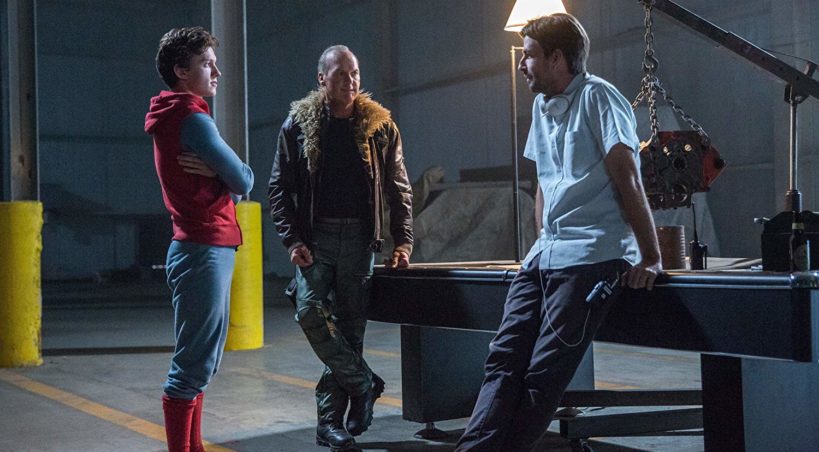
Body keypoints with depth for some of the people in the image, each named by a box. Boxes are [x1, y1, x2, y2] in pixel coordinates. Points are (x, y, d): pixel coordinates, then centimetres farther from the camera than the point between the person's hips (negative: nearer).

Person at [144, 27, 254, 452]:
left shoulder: (173, 118, 17)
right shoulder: (192, 119, -14)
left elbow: (234, 181, 14)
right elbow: (244, 181, -12)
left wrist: (214, 173, -6)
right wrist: (222, 174, 7)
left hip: (206, 249, 11)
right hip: (204, 250, -11)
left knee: (201, 361, 15)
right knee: (193, 365, -8)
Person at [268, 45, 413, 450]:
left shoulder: (379, 125, 5)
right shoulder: (298, 125, 4)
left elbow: (399, 188, 8)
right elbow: (279, 187, 4)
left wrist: (403, 241, 1)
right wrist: (292, 240, -6)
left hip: (358, 238, 0)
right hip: (314, 238, 0)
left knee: (349, 325, 1)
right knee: (311, 312, -18)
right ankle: (363, 383, -1)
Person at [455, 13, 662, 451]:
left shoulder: (597, 97, -6)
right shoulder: (542, 107, 20)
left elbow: (627, 180, -13)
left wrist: (650, 258, -16)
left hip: (593, 256, -8)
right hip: (545, 256, 8)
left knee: (543, 374, -13)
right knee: (503, 359, -6)